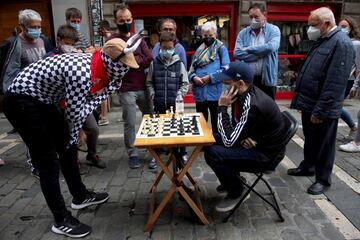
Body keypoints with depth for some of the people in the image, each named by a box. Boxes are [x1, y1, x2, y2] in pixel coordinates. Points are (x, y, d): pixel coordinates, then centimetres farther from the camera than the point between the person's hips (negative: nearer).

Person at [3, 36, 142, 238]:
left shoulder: (96, 65, -2)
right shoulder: (81, 73, -30)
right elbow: (75, 116, -21)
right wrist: (104, 93, -15)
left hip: (42, 99, 10)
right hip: (22, 102, -10)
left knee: (67, 147, 15)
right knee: (49, 162, -5)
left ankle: (80, 196, 33)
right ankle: (62, 220, 9)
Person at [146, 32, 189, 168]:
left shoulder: (179, 64, 1)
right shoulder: (154, 64, 4)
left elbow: (185, 83, 5)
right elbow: (149, 82, 10)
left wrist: (179, 95, -7)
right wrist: (152, 94, -3)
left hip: (175, 104, -1)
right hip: (159, 104, 1)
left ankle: (182, 153, 25)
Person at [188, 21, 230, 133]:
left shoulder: (221, 48, -1)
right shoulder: (199, 50, 13)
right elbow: (191, 69, 12)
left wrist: (211, 77, -17)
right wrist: (193, 77, -9)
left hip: (215, 92, -4)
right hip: (199, 92, 5)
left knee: (216, 123, 9)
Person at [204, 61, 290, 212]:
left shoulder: (252, 105, -30)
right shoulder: (243, 94, -2)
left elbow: (229, 141, -29)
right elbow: (235, 125, 10)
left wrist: (222, 108, -23)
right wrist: (242, 138, -13)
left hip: (264, 153, -9)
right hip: (252, 141, 9)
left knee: (212, 153, -24)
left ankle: (235, 191, 3)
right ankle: (232, 178, 26)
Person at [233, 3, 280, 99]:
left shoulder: (273, 30, 1)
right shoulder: (243, 33, 6)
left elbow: (271, 47, -19)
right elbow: (237, 53, -9)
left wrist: (248, 49, -11)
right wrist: (260, 54, -13)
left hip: (267, 79, -2)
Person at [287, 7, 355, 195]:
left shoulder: (341, 43, -17)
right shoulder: (320, 40, 12)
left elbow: (335, 83, -23)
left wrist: (320, 110, -23)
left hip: (323, 109, -9)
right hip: (309, 104, 9)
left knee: (324, 145, 6)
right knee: (310, 140, 22)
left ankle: (323, 179, 21)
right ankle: (307, 167, 39)